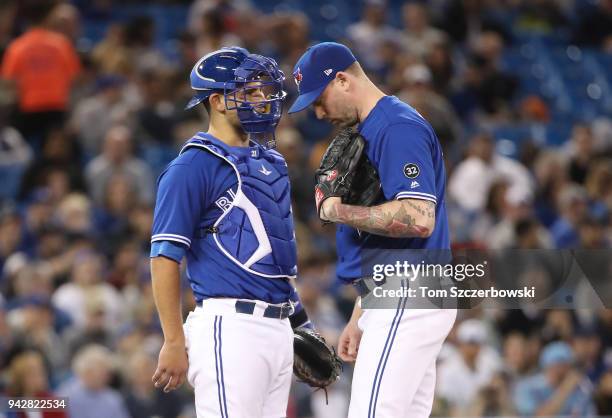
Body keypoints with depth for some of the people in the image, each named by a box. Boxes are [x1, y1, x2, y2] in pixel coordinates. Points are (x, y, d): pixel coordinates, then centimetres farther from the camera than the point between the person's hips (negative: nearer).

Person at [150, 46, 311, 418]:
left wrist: (299, 320, 20)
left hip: (278, 328, 9)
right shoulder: (193, 167, -8)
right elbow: (165, 258, -12)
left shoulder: (270, 161, 18)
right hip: (229, 327, -9)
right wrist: (174, 342, -16)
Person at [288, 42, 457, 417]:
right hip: (394, 303, 11)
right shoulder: (370, 131, 21)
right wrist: (360, 318, 23)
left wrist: (339, 211, -15)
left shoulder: (398, 128, -12)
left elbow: (418, 218, -25)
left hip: (409, 303, -11)